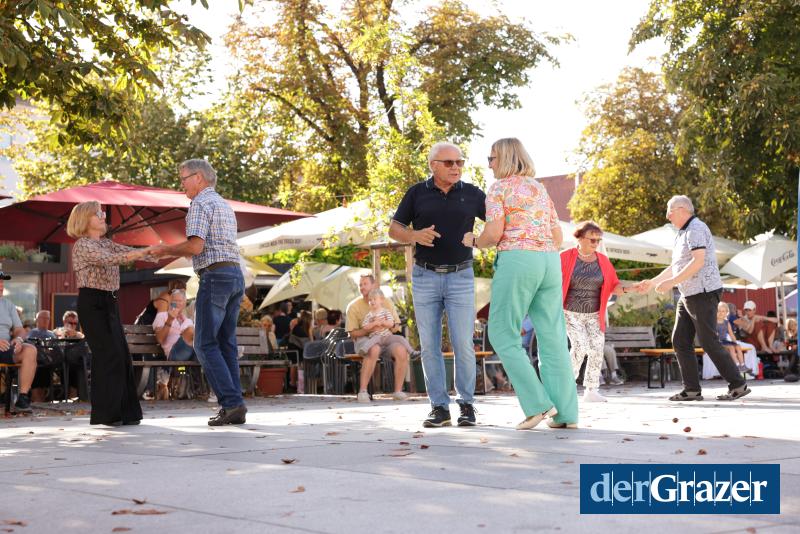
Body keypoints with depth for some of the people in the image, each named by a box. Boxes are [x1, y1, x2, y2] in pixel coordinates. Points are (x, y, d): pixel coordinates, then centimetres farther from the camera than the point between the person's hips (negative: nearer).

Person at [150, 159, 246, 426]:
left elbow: (195, 246, -17)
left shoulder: (200, 204, -7)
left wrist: (166, 249, -2)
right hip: (236, 274, 9)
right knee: (226, 343, 8)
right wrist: (173, 251, 26)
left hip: (215, 276, -9)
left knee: (206, 344, -5)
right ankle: (234, 408, 5)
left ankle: (231, 402, -13)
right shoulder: (224, 204, 22)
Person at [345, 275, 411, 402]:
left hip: (386, 337, 3)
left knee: (401, 350, -30)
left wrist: (389, 325, -12)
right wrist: (369, 330, -19)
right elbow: (353, 333, -1)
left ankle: (398, 391, -21)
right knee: (374, 350, -39)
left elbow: (396, 326, 13)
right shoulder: (353, 306, 3)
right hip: (365, 339, -3)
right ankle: (362, 391, -35)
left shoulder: (387, 303, 11)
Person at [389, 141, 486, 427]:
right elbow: (394, 229, 4)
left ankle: (466, 404, 9)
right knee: (430, 345, 0)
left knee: (463, 344, -6)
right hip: (425, 277, 1)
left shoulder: (472, 194, 0)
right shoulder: (417, 193, 0)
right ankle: (439, 407, 7)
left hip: (460, 277, -1)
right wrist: (415, 236, -17)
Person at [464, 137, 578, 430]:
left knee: (503, 333, 2)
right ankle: (566, 413, 0)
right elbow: (558, 236, 18)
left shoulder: (499, 188, 1)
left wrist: (473, 241, 10)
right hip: (550, 262, 7)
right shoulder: (540, 188, 20)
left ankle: (538, 404, -7)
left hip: (516, 260, -6)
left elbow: (493, 234, -9)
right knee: (553, 337, 5)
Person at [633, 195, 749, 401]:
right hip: (688, 296, 10)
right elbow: (676, 267, 27)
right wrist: (652, 283, 24)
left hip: (703, 293, -10)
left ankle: (738, 385, -3)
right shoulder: (682, 234, 19)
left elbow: (698, 261, -23)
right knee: (680, 341, 5)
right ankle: (692, 389, 5)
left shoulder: (696, 229, -12)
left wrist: (672, 282, -23)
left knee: (708, 341, -9)